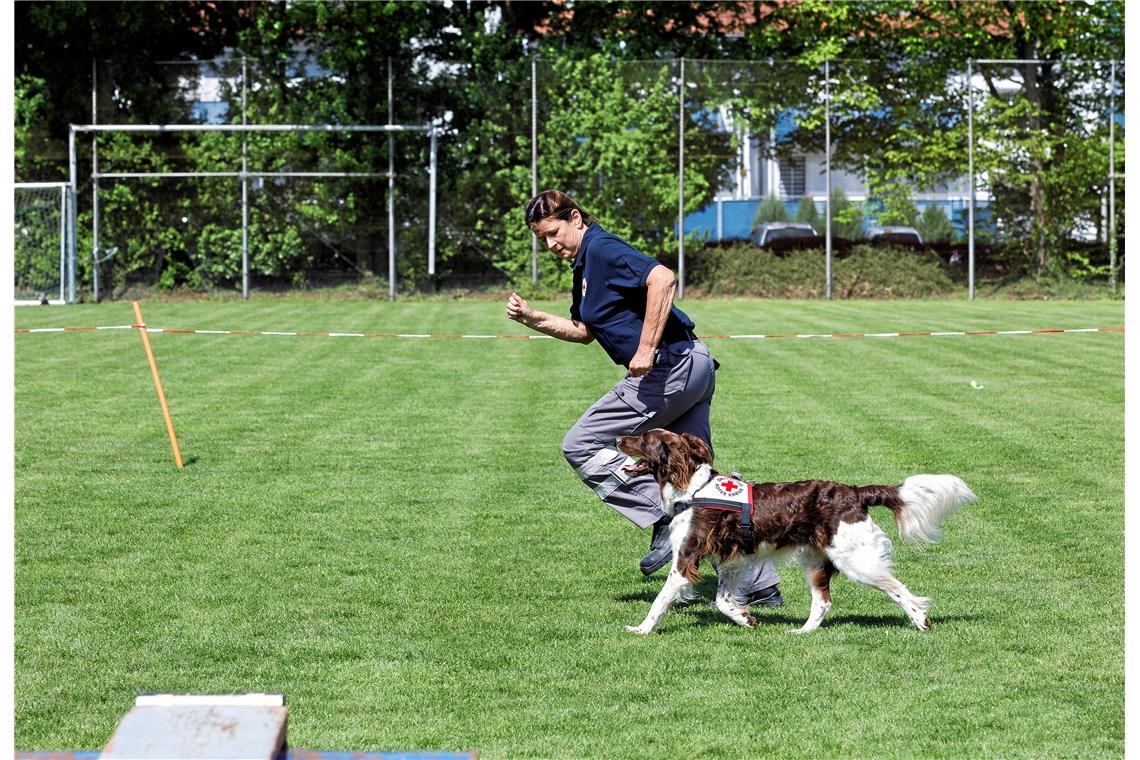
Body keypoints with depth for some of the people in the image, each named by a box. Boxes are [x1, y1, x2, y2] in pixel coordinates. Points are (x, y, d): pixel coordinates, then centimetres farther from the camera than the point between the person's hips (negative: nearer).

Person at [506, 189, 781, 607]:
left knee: (581, 445, -3)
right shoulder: (584, 264, 19)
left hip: (666, 369, -10)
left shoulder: (602, 249, -11)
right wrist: (530, 317, 19)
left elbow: (663, 279, -27)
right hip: (693, 368, 10)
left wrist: (647, 349, -26)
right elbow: (584, 331, 32)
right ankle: (761, 585, 12)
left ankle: (667, 521, -10)